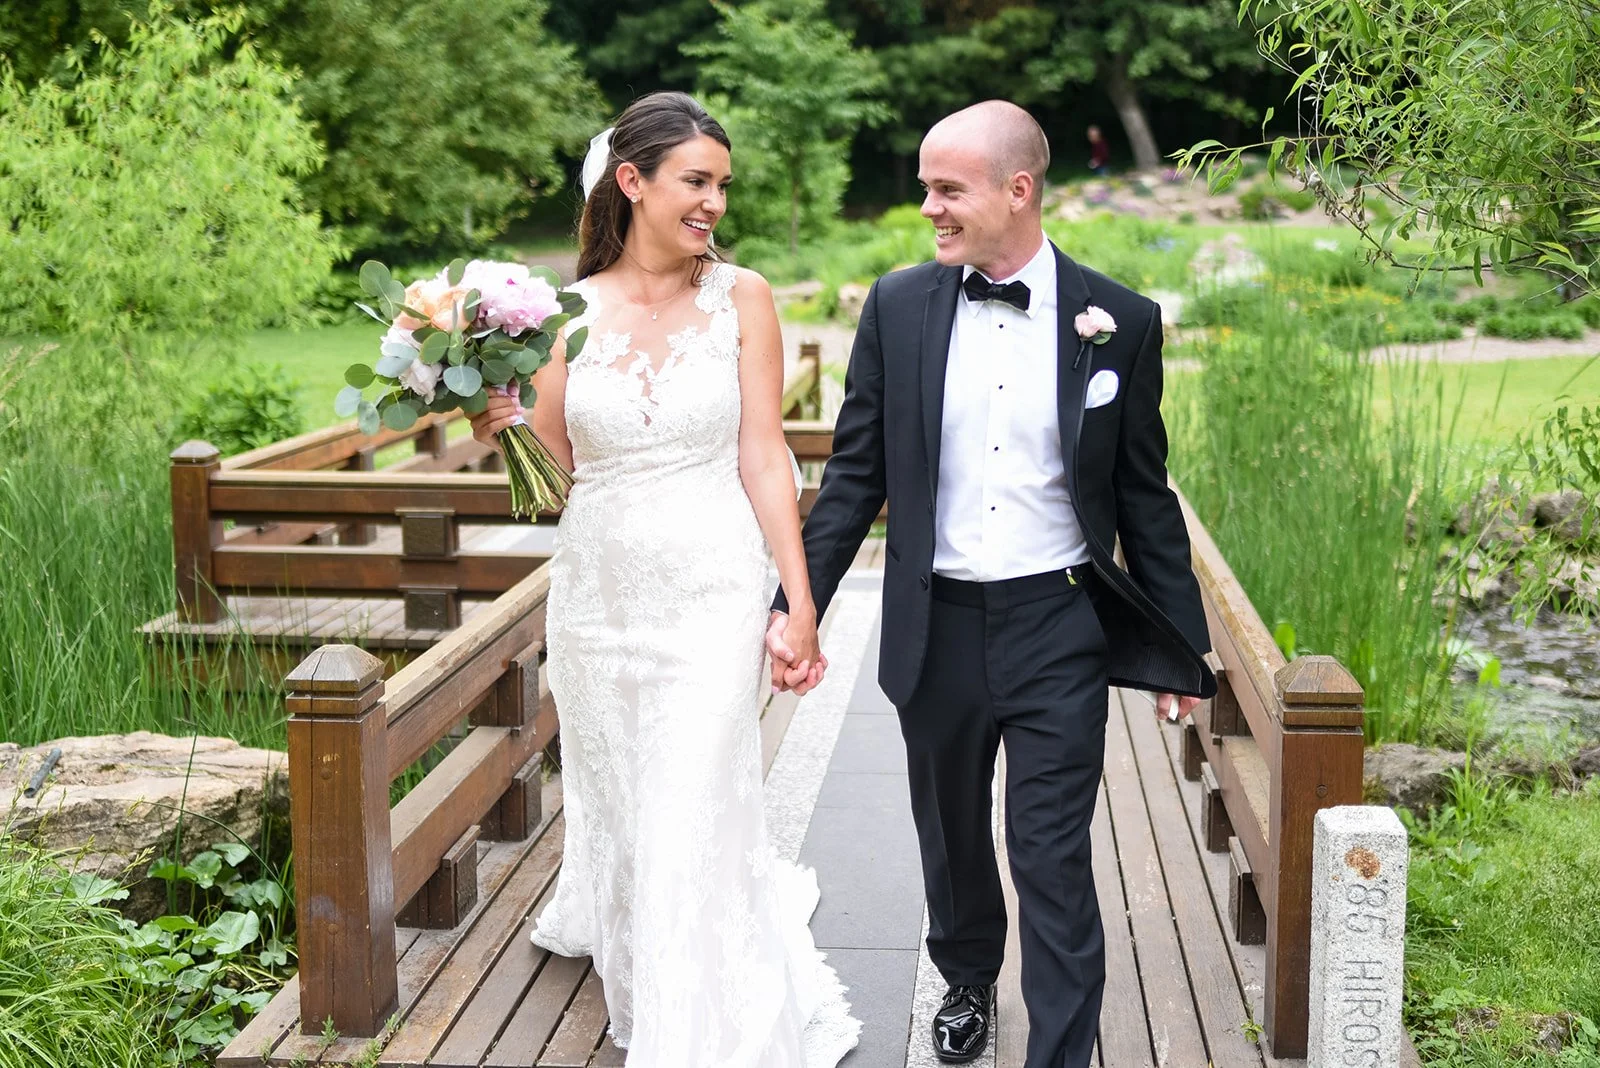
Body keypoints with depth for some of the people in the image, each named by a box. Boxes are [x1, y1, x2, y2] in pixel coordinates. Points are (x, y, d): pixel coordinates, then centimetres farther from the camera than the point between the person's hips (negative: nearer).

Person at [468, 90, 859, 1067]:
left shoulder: (741, 298, -3)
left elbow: (763, 454, -3)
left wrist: (801, 604, -6)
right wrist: (504, 426, -16)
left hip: (712, 593, -3)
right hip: (599, 593, 3)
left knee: (693, 822, -3)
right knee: (616, 805, 17)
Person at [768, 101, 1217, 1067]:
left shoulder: (1119, 323, -5)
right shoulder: (899, 307, -1)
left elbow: (1145, 497, 2)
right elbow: (856, 475, 3)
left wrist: (1182, 644, 4)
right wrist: (799, 605, -2)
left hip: (1060, 630, -3)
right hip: (936, 625, 3)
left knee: (1054, 857, -3)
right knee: (952, 834, 20)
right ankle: (968, 980, 47)